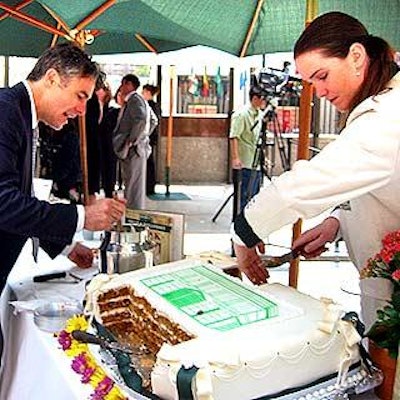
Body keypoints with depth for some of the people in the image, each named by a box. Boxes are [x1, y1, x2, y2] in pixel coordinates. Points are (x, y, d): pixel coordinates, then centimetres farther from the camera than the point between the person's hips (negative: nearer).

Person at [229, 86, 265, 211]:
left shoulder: (259, 114, 12)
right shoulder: (241, 114, -13)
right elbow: (233, 137, -17)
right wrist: (235, 158, -24)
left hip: (257, 162, 9)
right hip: (247, 162, -9)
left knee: (255, 194, 13)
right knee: (248, 194, -6)